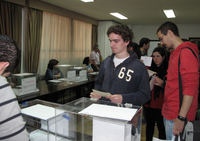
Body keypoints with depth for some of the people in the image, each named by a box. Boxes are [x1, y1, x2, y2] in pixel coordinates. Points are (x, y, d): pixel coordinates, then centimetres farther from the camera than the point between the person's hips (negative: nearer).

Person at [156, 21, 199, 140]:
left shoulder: (186, 52, -16)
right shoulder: (175, 53, 16)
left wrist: (181, 118, -23)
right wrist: (162, 83, 13)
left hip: (177, 116, -9)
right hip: (169, 112, 9)